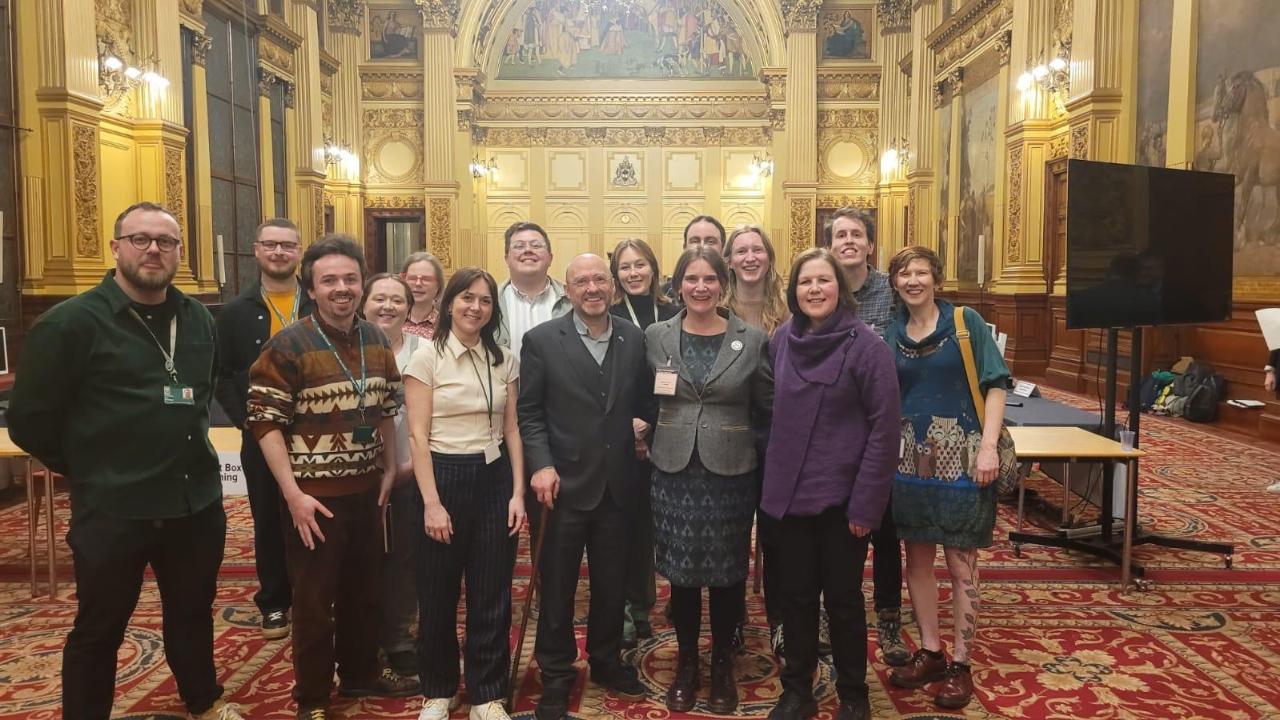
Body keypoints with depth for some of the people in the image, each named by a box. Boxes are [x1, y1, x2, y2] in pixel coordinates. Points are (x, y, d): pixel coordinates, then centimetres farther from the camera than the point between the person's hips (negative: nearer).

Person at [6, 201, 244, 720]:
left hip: (197, 501, 5)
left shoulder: (198, 319, 7)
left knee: (193, 613, 21)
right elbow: (28, 420, -8)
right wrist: (91, 469, 1)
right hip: (112, 511, -5)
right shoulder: (71, 322, -11)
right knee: (99, 631, 11)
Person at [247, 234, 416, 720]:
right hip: (315, 496, -5)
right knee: (314, 601, 7)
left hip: (366, 491, 6)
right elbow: (265, 423, -15)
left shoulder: (376, 340, 4)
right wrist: (293, 493, -19)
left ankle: (361, 673, 38)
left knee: (363, 591, 19)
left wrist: (389, 467, 9)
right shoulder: (288, 346, -14)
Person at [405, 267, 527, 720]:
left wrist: (518, 492, 1)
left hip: (494, 478, 3)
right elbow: (418, 436, -9)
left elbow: (511, 430, 8)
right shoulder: (427, 357, -5)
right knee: (438, 596, 10)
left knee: (491, 596, 8)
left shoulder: (503, 360, 6)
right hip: (443, 476, -3)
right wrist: (431, 503, -14)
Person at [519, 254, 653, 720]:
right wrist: (541, 464, -14)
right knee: (557, 586, 9)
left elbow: (643, 403, 10)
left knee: (612, 583, 16)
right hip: (565, 483, -3)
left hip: (617, 484, 3)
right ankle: (556, 675, 26)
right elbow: (528, 412, -6)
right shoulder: (542, 340, -5)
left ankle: (606, 661, 37)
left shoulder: (634, 339, 4)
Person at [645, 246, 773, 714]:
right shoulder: (656, 337, 2)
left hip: (731, 472, -1)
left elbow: (768, 408, 3)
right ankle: (686, 664, 28)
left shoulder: (752, 340, -2)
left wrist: (732, 435, -3)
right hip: (674, 471, 1)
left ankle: (722, 666, 28)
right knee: (681, 572, 9)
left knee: (727, 573, 9)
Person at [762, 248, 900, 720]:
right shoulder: (781, 340, 4)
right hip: (790, 493, 4)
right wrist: (774, 479, 8)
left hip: (842, 497, -4)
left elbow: (885, 427, -12)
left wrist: (866, 502, -15)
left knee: (843, 599, 9)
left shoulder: (865, 344, -11)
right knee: (795, 596, 13)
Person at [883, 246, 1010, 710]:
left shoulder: (966, 323, -3)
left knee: (961, 564, 3)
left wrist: (988, 446, -16)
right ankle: (929, 652, 27)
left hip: (960, 458, -4)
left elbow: (995, 385, -6)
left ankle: (960, 664, 15)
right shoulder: (891, 334, 7)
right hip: (910, 459, 4)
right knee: (917, 558, 11)